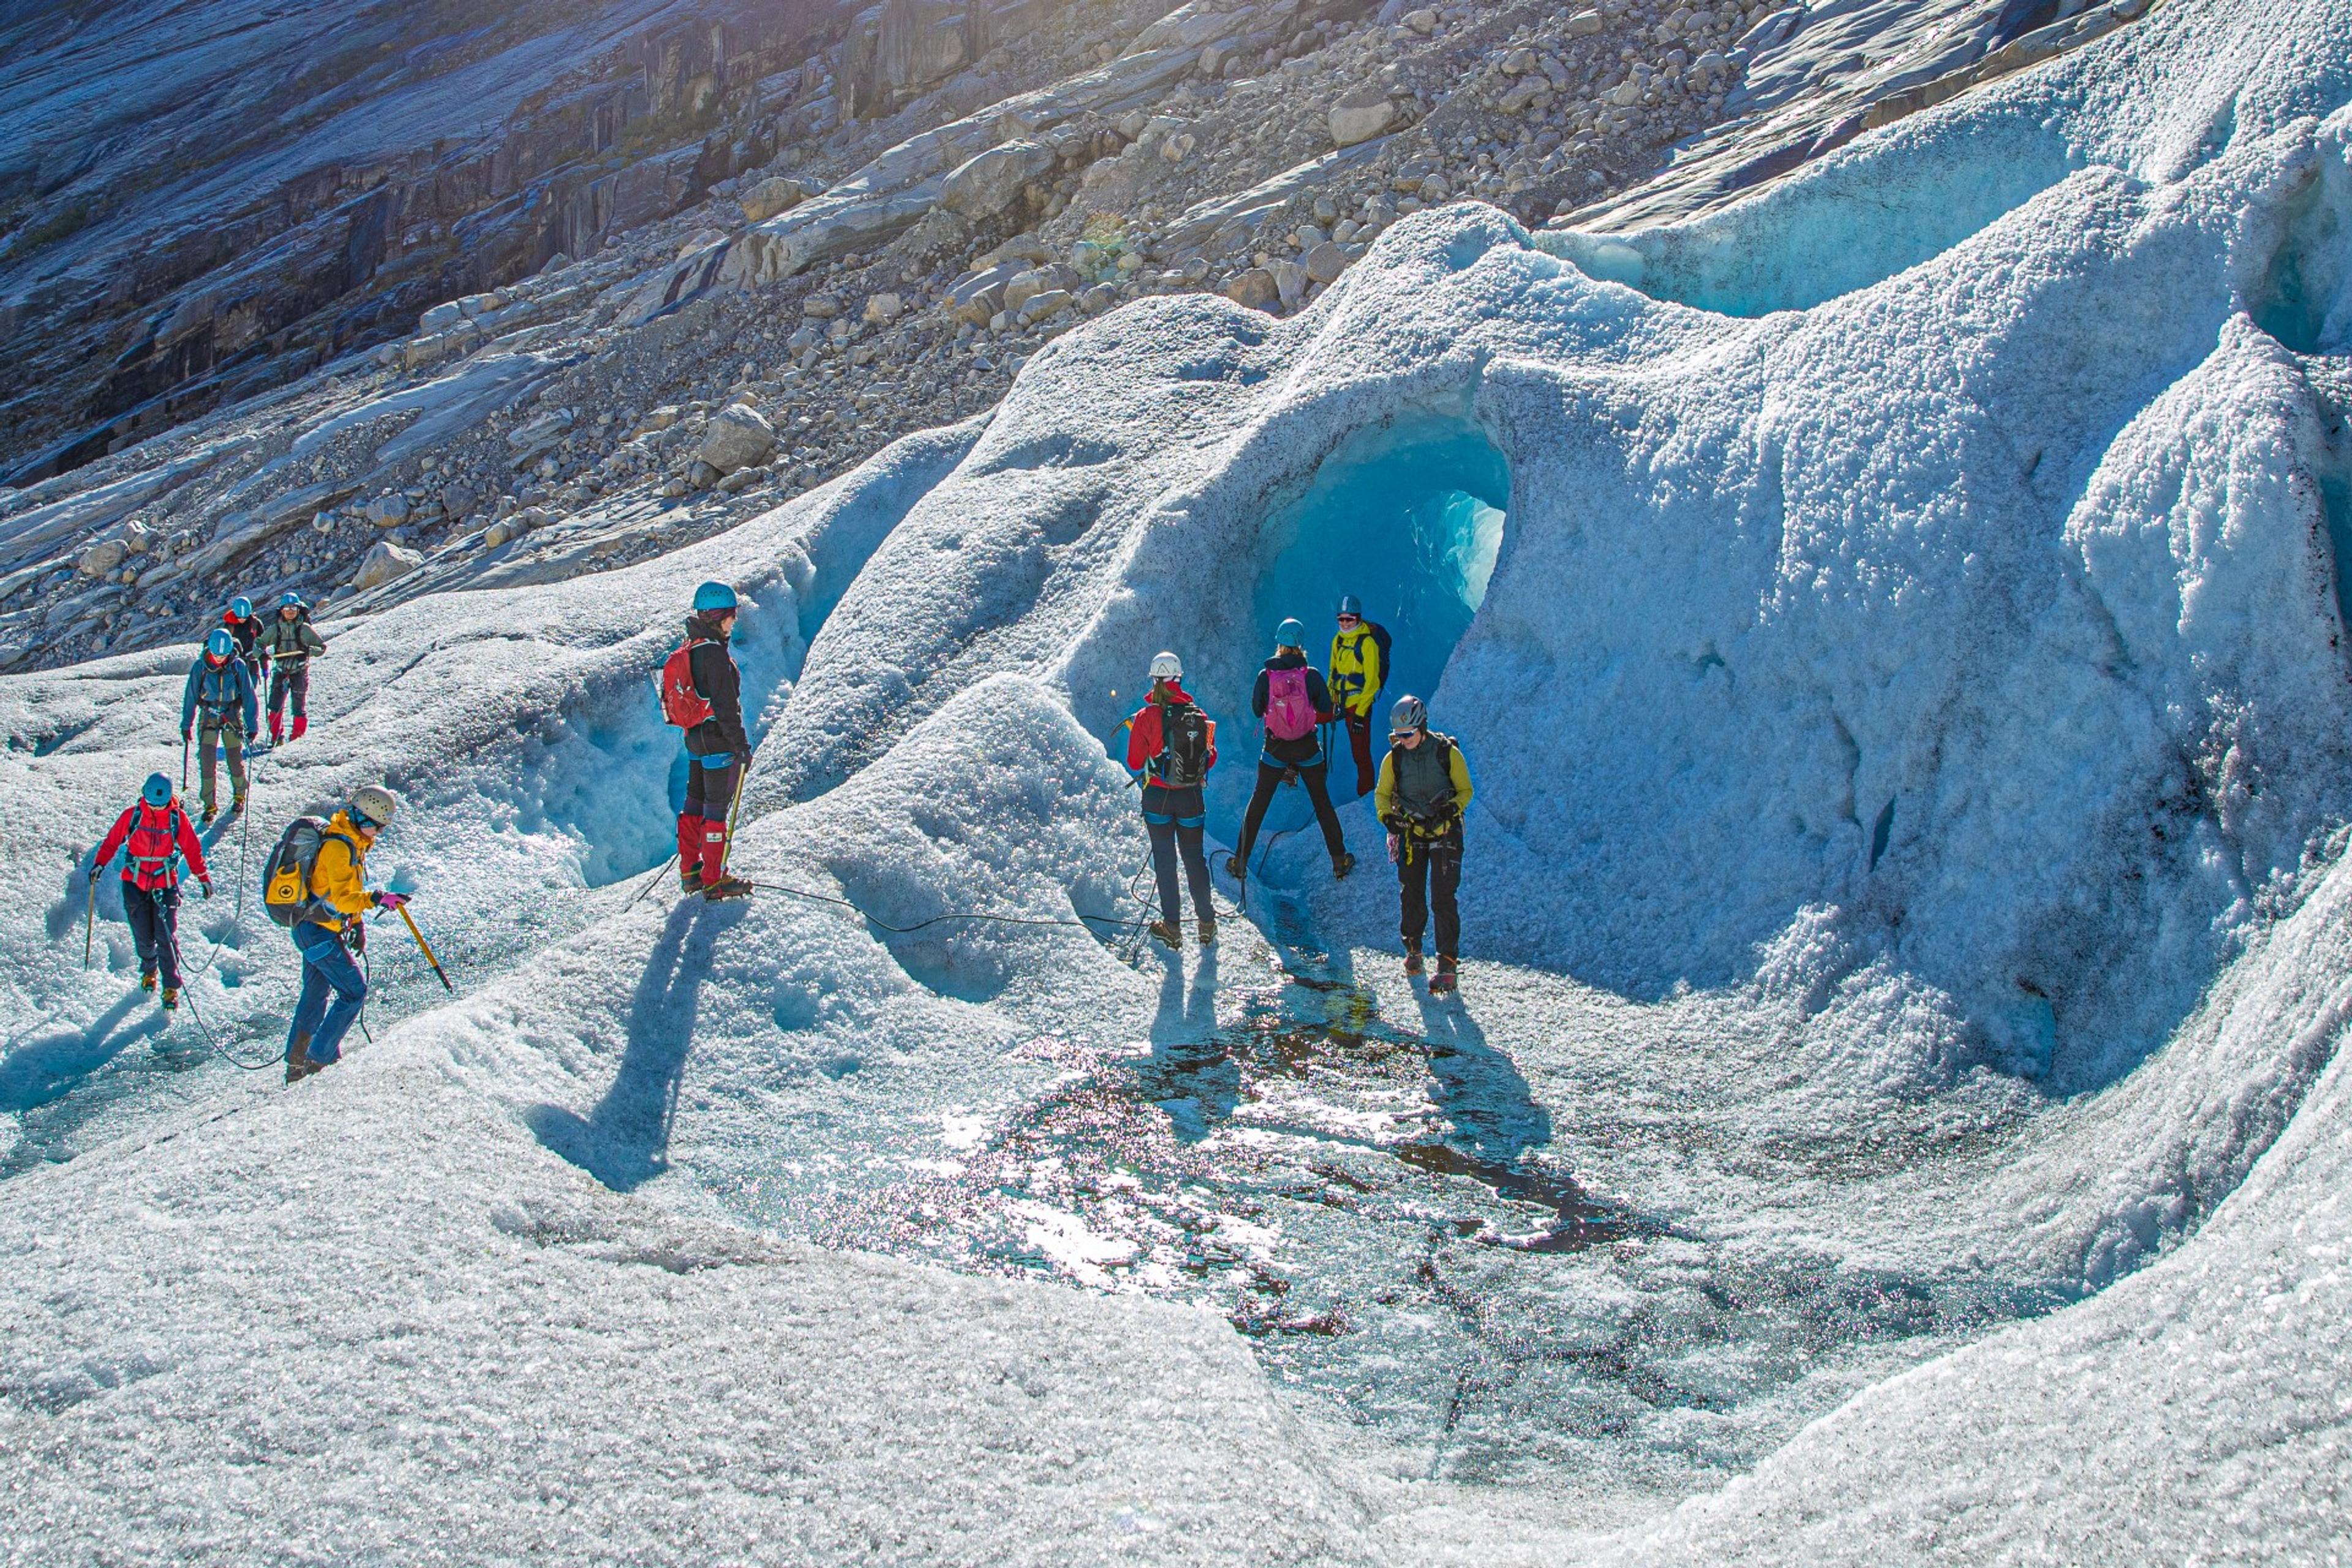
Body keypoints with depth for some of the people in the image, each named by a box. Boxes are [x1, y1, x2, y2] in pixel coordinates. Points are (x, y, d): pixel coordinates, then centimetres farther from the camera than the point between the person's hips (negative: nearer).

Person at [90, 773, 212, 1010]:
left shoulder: (178, 817, -5)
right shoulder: (132, 815, -5)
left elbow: (192, 848, 4)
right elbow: (112, 841, 3)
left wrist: (203, 877, 4)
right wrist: (99, 863, -12)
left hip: (165, 886, -1)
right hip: (135, 885, 1)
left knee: (166, 937, -10)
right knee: (144, 937, 5)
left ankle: (171, 988, -2)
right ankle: (149, 971, 35)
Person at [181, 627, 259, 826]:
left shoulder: (238, 666, -11)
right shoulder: (200, 667, -10)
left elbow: (248, 696, -4)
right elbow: (190, 696, 1)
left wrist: (252, 725, -6)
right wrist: (186, 724, 3)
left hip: (232, 717, 0)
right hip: (209, 717, 0)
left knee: (236, 760, 4)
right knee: (206, 760, -8)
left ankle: (239, 795, 31)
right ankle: (210, 805, 2)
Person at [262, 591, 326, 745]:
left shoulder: (304, 629, -2)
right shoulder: (275, 629, 4)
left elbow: (322, 647, 3)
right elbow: (260, 645, 13)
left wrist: (309, 650, -17)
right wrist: (265, 651, -10)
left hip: (300, 672, -2)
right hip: (280, 671, 2)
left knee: (299, 707, 1)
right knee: (275, 705, -5)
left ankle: (298, 736, 14)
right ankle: (277, 736, 5)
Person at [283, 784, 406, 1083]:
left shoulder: (352, 843, 10)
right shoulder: (338, 847, -22)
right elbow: (342, 898, -29)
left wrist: (357, 925, 21)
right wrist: (377, 899, -40)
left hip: (310, 928, 10)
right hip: (319, 932, -10)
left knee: (315, 994, 19)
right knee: (354, 991, -5)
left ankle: (296, 1063, 28)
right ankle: (319, 1058, 0)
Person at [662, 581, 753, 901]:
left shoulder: (688, 649, 8)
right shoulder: (714, 653, -22)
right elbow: (726, 705, -23)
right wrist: (741, 744, -18)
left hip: (694, 738, 9)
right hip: (718, 740, -9)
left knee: (695, 804, 16)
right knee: (716, 810, -2)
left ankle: (690, 873, 25)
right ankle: (713, 881, 4)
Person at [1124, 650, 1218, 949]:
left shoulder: (1146, 717, -14)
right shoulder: (1199, 715, -6)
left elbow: (1135, 765, -9)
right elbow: (1211, 759, 3)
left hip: (1158, 797, -2)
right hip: (1192, 799, 2)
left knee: (1165, 858, 9)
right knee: (1195, 857, 14)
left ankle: (1172, 927, 12)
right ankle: (1207, 922, 21)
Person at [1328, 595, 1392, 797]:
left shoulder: (1368, 643, -13)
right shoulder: (1338, 639, 7)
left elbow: (1372, 681, -14)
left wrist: (1360, 714, -16)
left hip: (1358, 704, -7)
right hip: (1338, 702, 7)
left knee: (1361, 754, -4)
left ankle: (1366, 797, 6)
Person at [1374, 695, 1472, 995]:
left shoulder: (1448, 753, -11)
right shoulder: (1393, 758, -4)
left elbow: (1465, 791, -2)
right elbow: (1382, 795, 7)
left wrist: (1451, 808, -22)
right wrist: (1387, 816, -13)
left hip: (1445, 832, -3)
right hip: (1411, 832, 3)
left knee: (1442, 897, -11)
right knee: (1412, 895, 5)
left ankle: (1447, 964, -9)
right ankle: (1413, 948, 30)